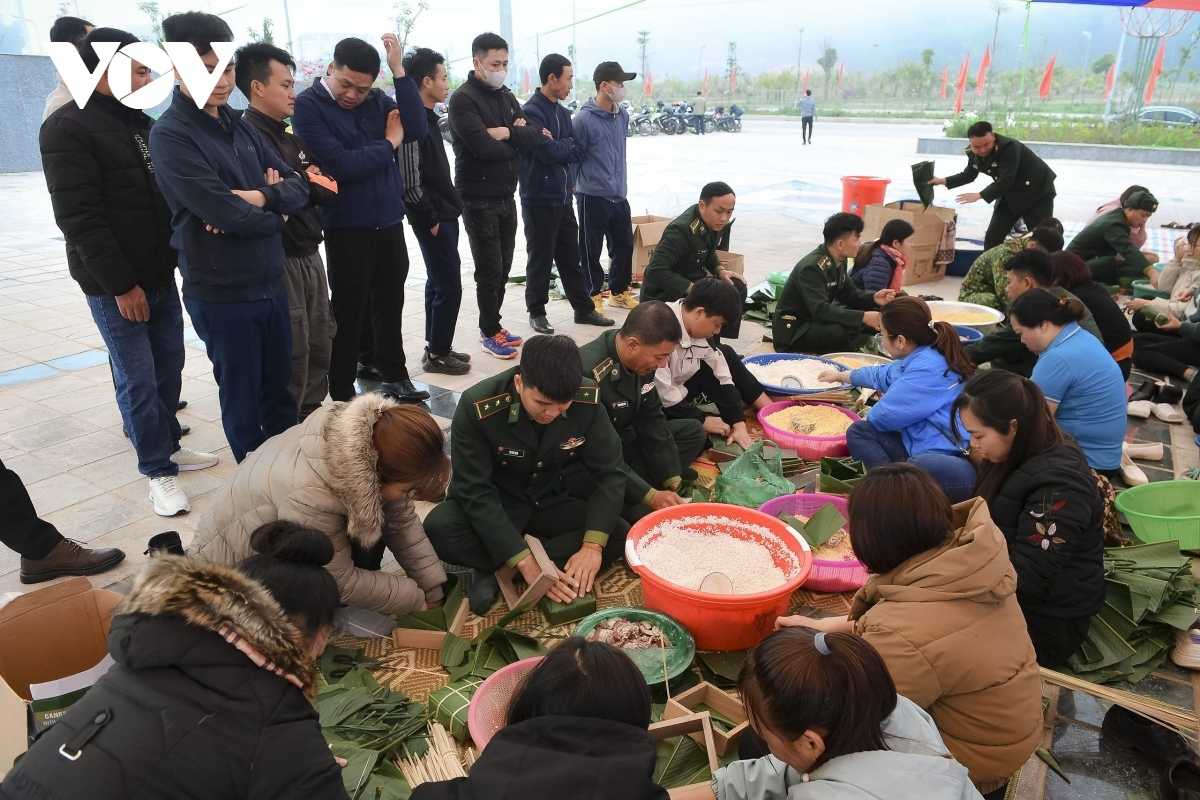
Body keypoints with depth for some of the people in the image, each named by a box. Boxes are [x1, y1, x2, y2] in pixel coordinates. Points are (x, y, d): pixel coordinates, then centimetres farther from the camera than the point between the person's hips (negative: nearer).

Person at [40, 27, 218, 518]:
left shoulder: (139, 121, 12)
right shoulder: (68, 129, -13)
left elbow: (165, 192, 17)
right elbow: (79, 217, -17)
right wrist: (120, 284, -18)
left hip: (160, 272, 7)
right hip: (115, 284, -7)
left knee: (169, 367, 14)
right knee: (138, 379, 0)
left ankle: (168, 444, 30)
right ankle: (158, 470, 12)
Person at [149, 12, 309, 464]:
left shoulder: (240, 126, 10)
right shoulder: (170, 135, -12)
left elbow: (297, 187, 5)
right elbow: (226, 214, -21)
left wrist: (260, 197, -15)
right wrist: (275, 213, -3)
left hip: (272, 283, 6)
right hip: (222, 294, -6)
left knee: (281, 391, 18)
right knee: (243, 401, 8)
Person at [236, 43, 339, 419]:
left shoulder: (290, 136, 15)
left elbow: (329, 190, 6)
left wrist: (308, 184, -11)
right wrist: (308, 183, -9)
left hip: (309, 255, 9)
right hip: (281, 260, -9)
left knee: (320, 344, 15)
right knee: (292, 353, -2)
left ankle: (311, 420, 30)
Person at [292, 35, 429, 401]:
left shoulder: (377, 99, 6)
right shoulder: (309, 105, -10)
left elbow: (417, 129, -9)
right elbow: (343, 165, -20)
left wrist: (399, 70, -13)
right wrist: (389, 142, -8)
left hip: (390, 223, 5)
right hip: (346, 228, -5)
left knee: (390, 303, 15)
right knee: (349, 312, 3)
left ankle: (394, 377, 31)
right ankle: (342, 395, 17)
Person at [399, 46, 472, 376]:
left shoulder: (429, 118, 13)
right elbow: (410, 181, -21)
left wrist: (446, 211, 14)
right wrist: (431, 218, -15)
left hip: (443, 215, 10)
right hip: (433, 219, -10)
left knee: (438, 283, 15)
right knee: (448, 286, -5)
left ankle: (437, 347, 24)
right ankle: (437, 354, 6)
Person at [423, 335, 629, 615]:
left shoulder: (588, 400, -20)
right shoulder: (478, 407, -28)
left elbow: (610, 473, -14)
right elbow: (475, 491, -27)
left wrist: (593, 545, -28)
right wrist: (525, 562, -34)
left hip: (549, 503, 4)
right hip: (495, 505, -3)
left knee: (621, 537, -19)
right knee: (438, 530, -33)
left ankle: (498, 571, -16)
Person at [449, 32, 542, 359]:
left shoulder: (507, 96, 13)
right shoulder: (463, 99, -11)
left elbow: (533, 136, 2)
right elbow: (483, 146, -23)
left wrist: (507, 132, -17)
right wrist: (516, 143, -6)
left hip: (506, 196, 7)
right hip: (479, 199, -7)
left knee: (503, 267, 12)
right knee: (489, 269, -2)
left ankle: (492, 325, 24)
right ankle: (490, 333, 10)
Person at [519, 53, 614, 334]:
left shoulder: (563, 112, 13)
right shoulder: (531, 111, -14)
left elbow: (575, 152, 9)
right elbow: (548, 151, -23)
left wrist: (560, 146, -10)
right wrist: (567, 145, -4)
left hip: (563, 198, 7)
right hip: (540, 200, -7)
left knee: (571, 257, 13)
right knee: (540, 258, 3)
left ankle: (584, 308, 21)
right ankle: (537, 312, 16)